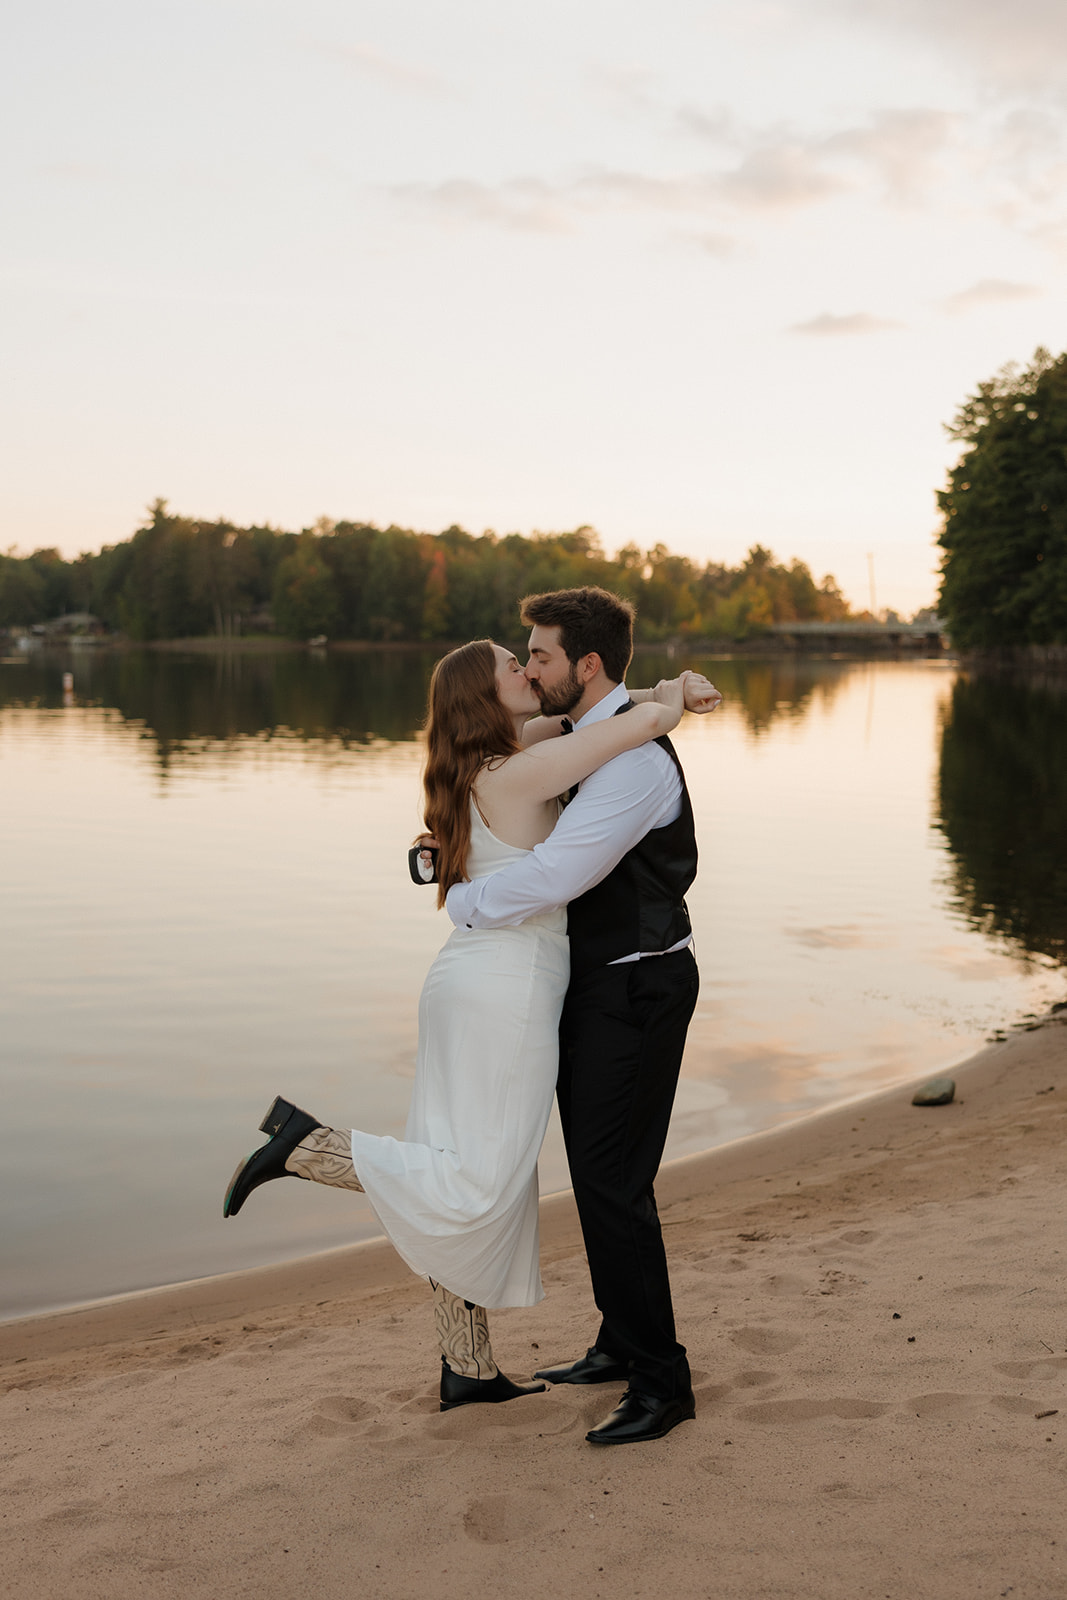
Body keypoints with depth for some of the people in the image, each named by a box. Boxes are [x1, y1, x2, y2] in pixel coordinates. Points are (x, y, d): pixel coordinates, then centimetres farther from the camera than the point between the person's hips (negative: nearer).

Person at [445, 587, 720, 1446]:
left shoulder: (635, 761, -23)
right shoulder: (582, 741, 11)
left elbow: (556, 875, -32)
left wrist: (465, 902, -15)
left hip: (635, 994, -10)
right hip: (598, 983, 10)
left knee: (613, 1182, -7)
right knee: (597, 1170, 17)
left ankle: (661, 1380, 6)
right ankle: (623, 1343, 32)